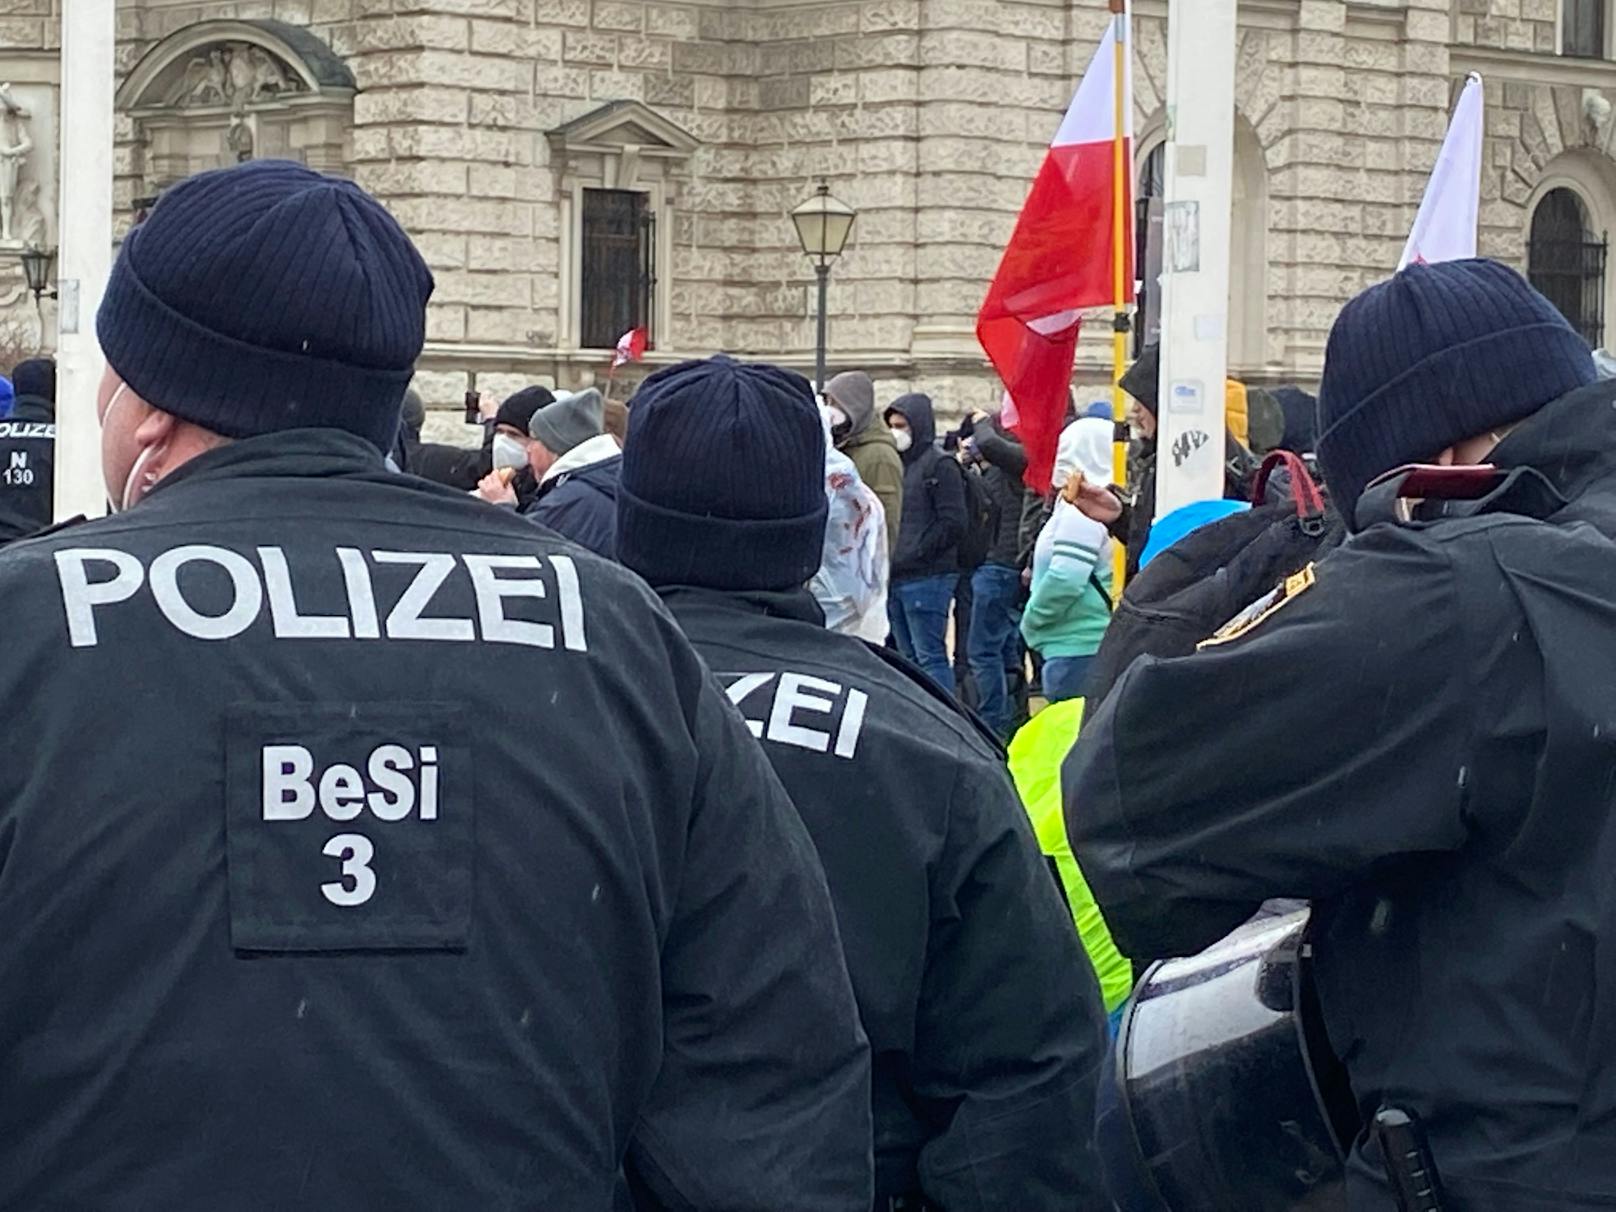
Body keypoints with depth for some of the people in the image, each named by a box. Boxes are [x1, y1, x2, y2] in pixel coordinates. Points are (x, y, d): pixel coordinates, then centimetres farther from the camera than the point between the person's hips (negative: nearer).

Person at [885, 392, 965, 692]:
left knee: (930, 656, -9)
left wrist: (913, 554, -13)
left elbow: (952, 524, -13)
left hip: (927, 577, -8)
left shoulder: (940, 466, -6)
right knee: (908, 656, 11)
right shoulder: (897, 464, 17)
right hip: (895, 578, 8)